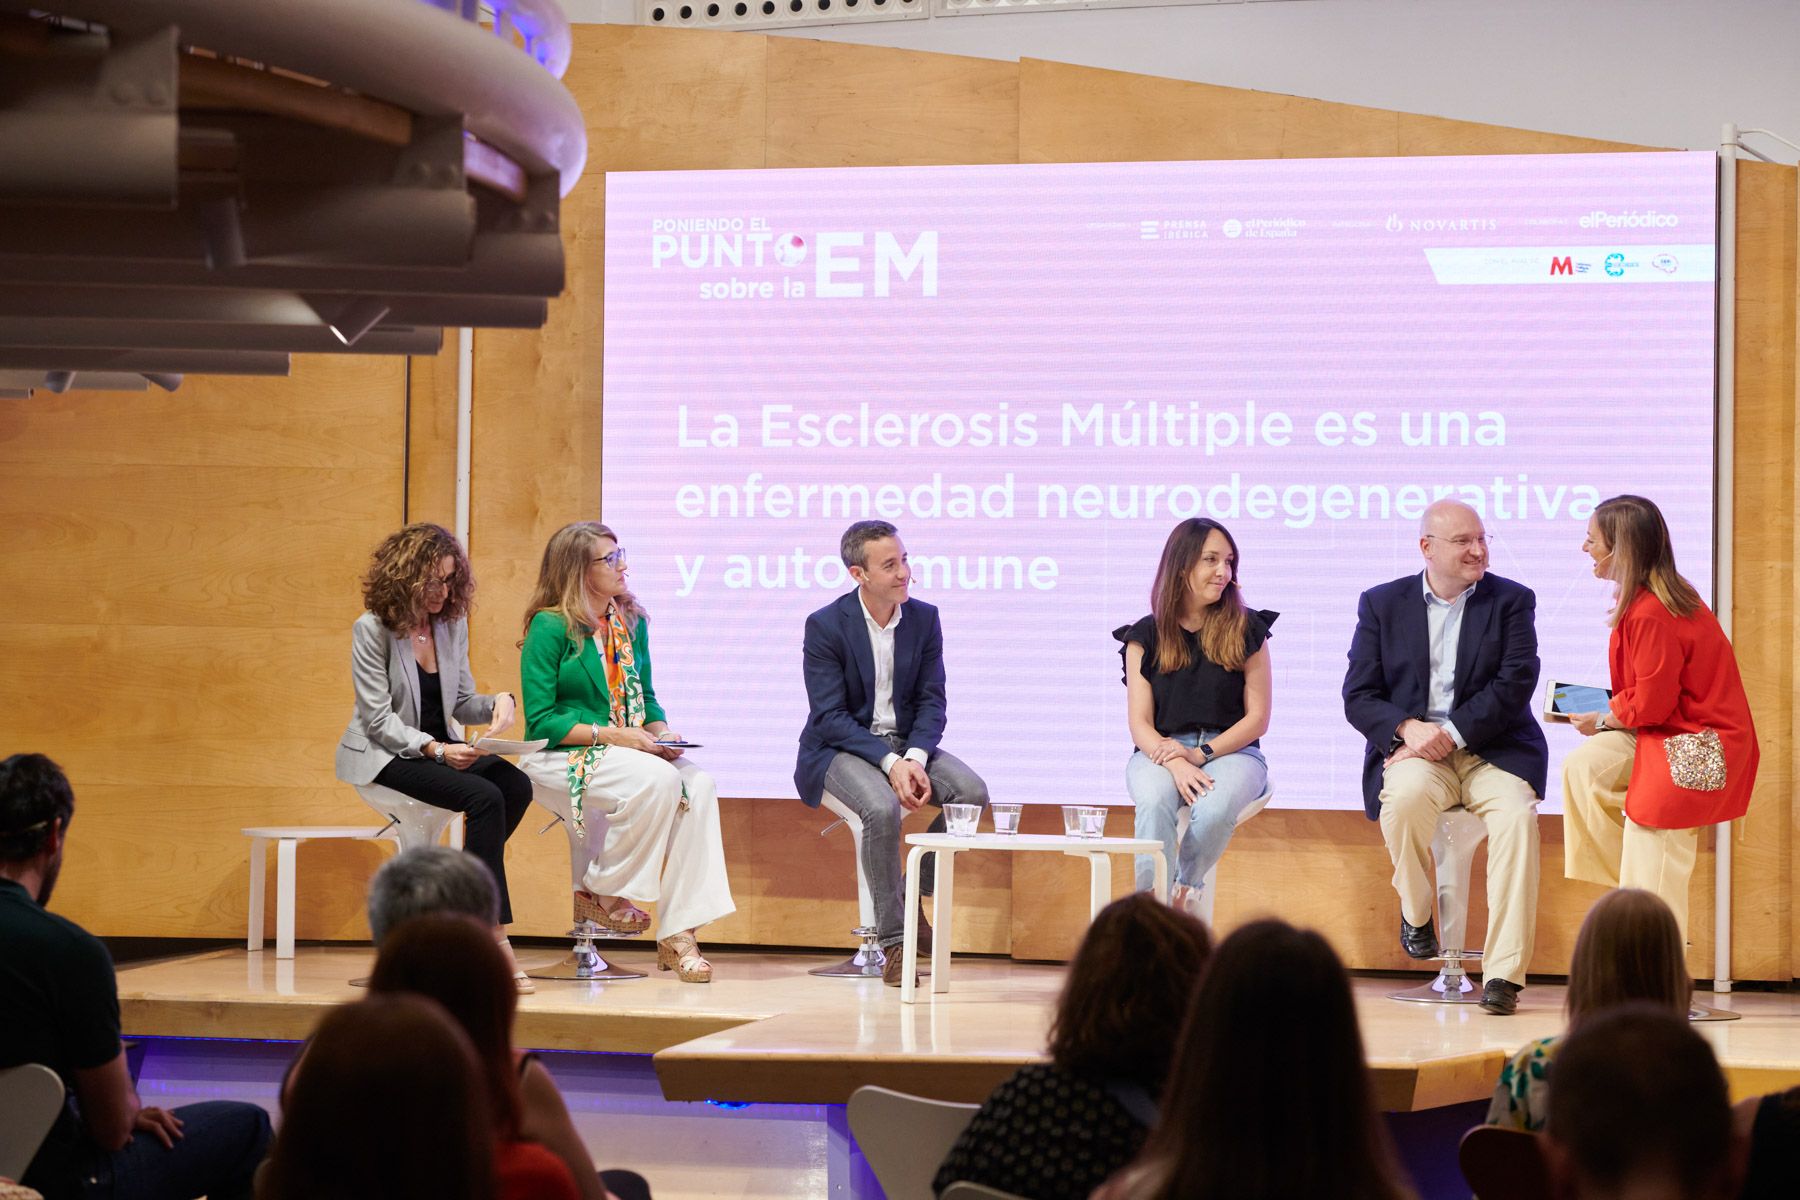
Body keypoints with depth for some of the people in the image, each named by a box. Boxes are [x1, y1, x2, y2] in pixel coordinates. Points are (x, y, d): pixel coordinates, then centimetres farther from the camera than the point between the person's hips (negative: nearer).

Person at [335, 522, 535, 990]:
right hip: (384, 755, -7)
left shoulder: (452, 623, 7)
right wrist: (436, 750, -26)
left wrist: (497, 702, -10)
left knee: (516, 785, -22)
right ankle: (496, 942, -31)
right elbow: (379, 719, -15)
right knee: (484, 797, -30)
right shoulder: (372, 630, -11)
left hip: (441, 747, 7)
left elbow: (461, 703, 12)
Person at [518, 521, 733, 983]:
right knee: (657, 780, -33)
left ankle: (678, 933, -25)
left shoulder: (631, 623, 11)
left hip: (624, 751, 7)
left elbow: (645, 699, 19)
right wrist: (612, 736, -20)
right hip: (559, 756, -7)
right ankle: (599, 893, -11)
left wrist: (661, 730, -4)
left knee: (699, 785, -23)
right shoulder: (550, 627, -10)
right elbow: (541, 721, -13)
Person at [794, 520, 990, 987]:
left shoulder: (924, 618, 2)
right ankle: (893, 941, -26)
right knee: (882, 808, -35)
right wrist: (889, 763, -27)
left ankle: (911, 894, -3)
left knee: (972, 791, -22)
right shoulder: (825, 626, -11)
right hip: (840, 747, -5)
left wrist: (915, 758, -19)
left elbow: (931, 702, 2)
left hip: (905, 742, 5)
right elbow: (829, 717, -16)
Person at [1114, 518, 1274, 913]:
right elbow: (1140, 725, 3)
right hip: (1160, 751, 0)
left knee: (1215, 808, -36)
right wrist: (1175, 764, -19)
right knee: (1154, 802, -36)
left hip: (1231, 750, 0)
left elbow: (1257, 717, 4)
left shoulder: (1246, 631, 6)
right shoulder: (1145, 636, 8)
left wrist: (1201, 754, -12)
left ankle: (1186, 887, -11)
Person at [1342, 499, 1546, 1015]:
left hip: (1491, 750, 0)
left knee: (1516, 812, -32)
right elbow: (1359, 696, 5)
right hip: (1414, 749, 0)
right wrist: (1407, 728, -16)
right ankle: (1416, 914, -7)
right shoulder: (1382, 604, 11)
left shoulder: (1512, 601, 8)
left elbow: (1515, 686, -4)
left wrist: (1451, 733, -15)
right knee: (1406, 795, -35)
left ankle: (1504, 973, -33)